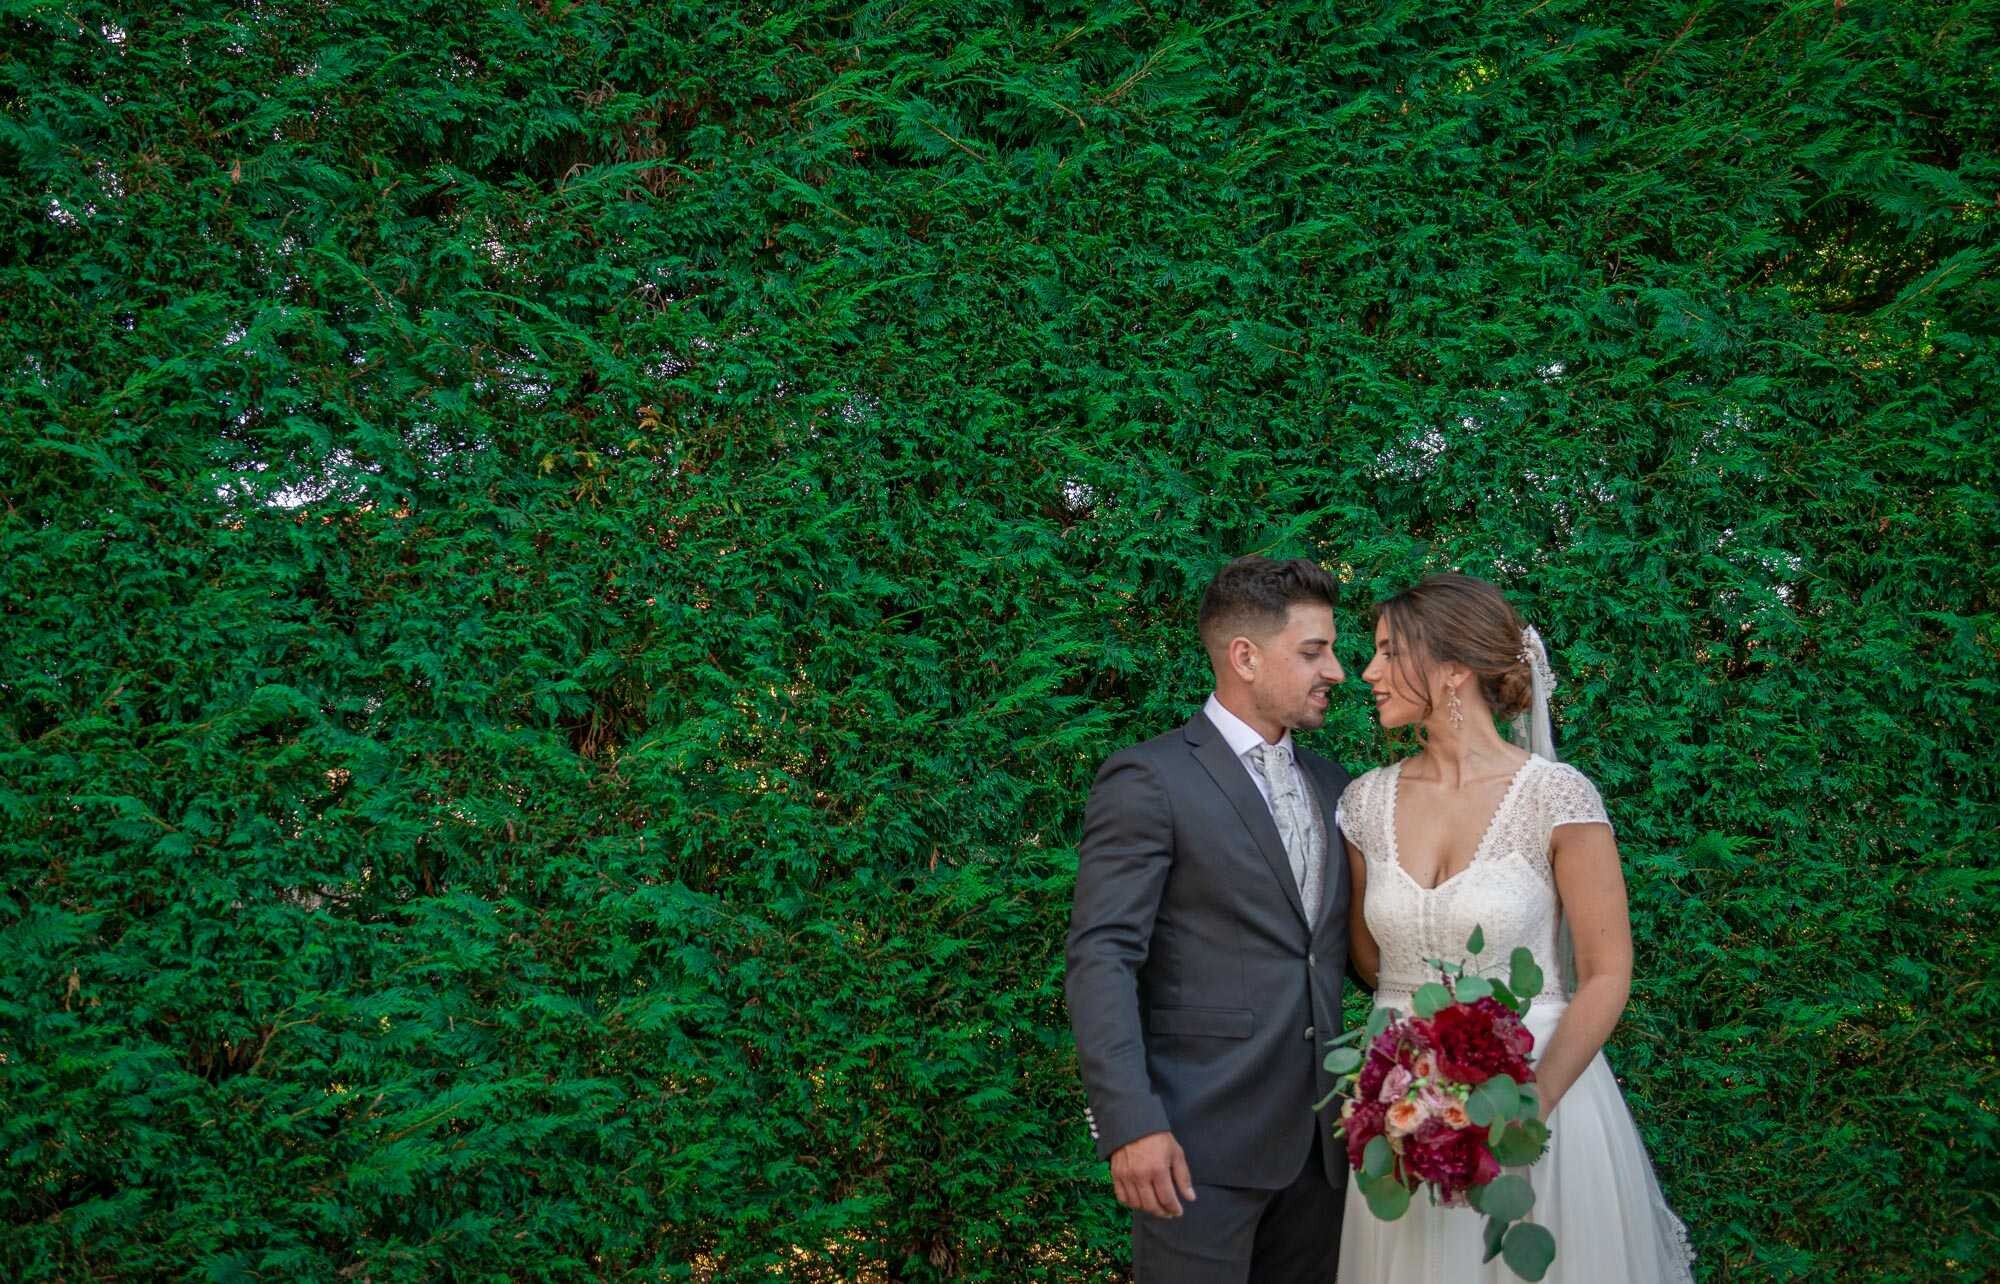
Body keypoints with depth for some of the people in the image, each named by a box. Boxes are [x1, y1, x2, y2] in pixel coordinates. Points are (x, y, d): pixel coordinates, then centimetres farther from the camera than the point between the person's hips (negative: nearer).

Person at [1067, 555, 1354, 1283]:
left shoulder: (1332, 787, 15)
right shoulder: (1149, 780, -7)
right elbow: (1102, 960, -13)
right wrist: (1131, 1125, -21)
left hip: (1316, 1140, 6)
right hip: (1203, 1141, -6)